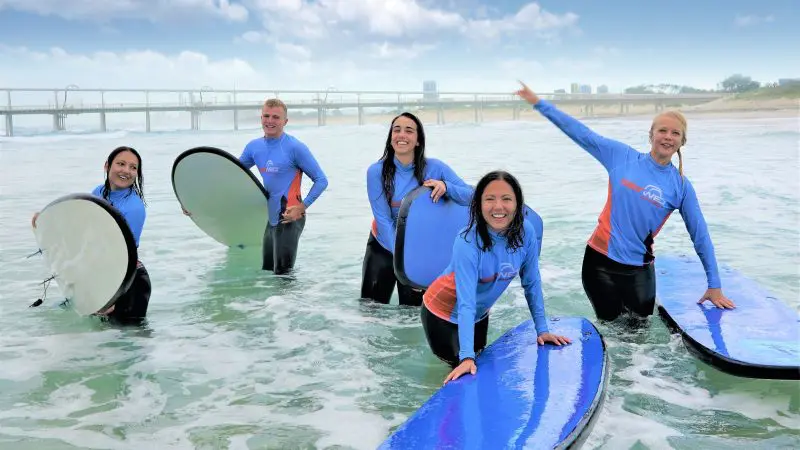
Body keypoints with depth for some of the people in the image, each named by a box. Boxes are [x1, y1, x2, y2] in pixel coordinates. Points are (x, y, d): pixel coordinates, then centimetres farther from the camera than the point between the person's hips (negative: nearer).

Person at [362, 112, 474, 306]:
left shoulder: (434, 168, -13)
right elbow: (383, 220, -17)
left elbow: (471, 196, -12)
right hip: (383, 248, 0)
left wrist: (446, 186, -31)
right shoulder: (376, 171, -16)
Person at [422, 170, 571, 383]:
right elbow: (466, 304, -37)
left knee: (481, 369, 21)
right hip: (444, 314, -5)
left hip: (480, 314, 5)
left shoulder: (526, 232, -20)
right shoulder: (468, 243, -34)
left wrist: (542, 329, -5)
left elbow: (532, 283, -7)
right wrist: (466, 358, -41)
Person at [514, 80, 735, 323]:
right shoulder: (622, 156, -4)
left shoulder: (681, 186, -4)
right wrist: (538, 102, 0)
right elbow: (580, 132, -1)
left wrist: (715, 286, 3)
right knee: (609, 321, 12)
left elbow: (700, 236, 1)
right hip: (600, 259, 0)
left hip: (638, 268, 0)